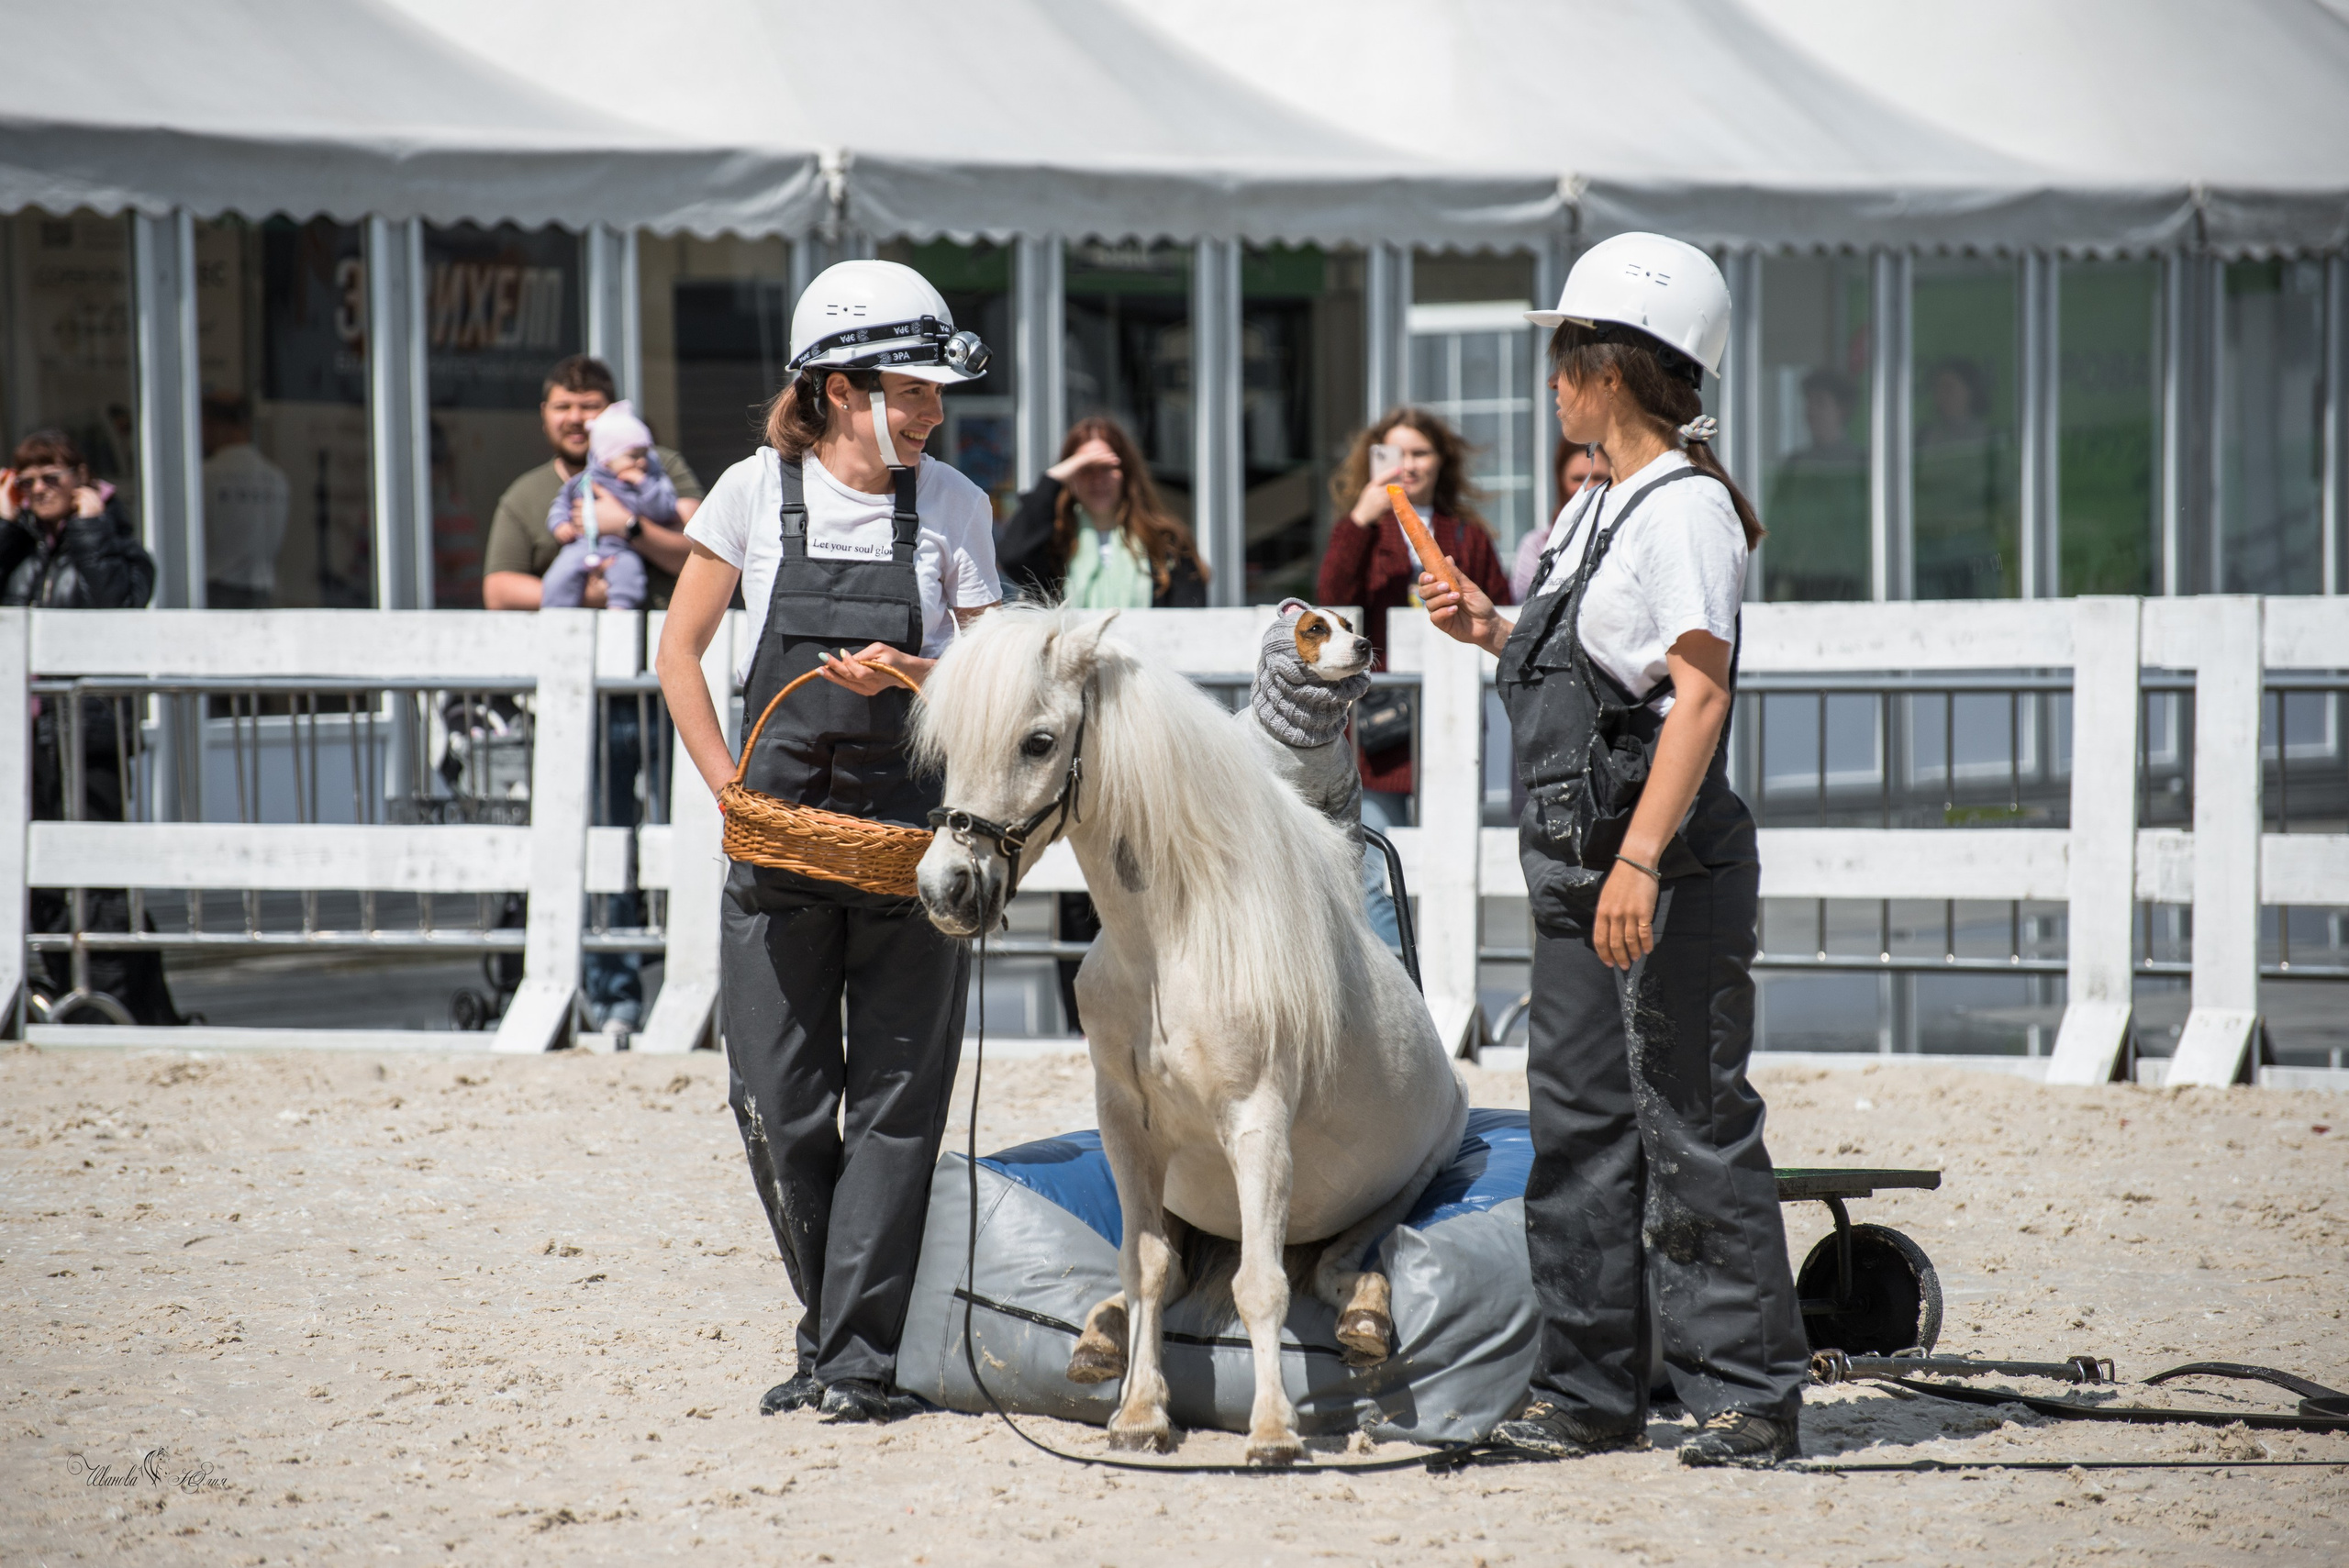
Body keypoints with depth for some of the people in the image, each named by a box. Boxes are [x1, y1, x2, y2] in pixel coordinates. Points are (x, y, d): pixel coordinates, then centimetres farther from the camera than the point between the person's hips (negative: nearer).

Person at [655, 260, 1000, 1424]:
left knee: (895, 1099, -2)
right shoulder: (758, 492, 1)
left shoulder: (952, 507, 2)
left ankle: (861, 1354, 2)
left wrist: (906, 675, -17)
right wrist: (730, 787, -3)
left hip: (910, 835, 0)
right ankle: (825, 1330, 18)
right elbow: (679, 651, 7)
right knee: (777, 1106, 2)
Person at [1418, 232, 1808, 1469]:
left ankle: (1746, 1395, 0)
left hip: (1673, 869, -10)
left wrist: (1642, 855, -26)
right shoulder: (1597, 507, 15)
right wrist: (1490, 631, 11)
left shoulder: (1684, 507, -13)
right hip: (1576, 861, 10)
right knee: (1577, 1121, 11)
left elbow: (1700, 690, -20)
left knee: (1690, 1123, -6)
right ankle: (1591, 1389, 18)